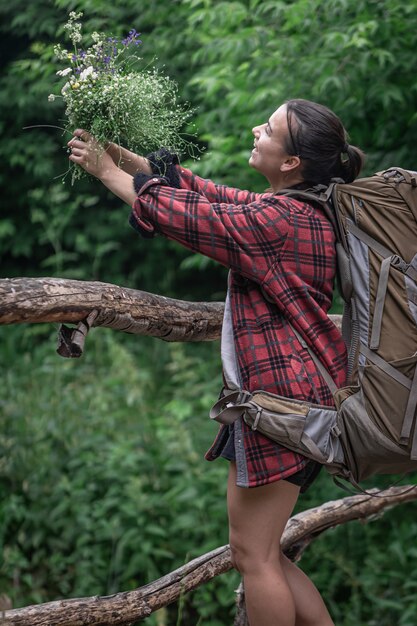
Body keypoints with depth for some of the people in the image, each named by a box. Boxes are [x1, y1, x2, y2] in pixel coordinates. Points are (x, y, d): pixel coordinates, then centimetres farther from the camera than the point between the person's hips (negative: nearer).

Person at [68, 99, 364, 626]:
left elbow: (185, 215, -12)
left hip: (282, 398, -10)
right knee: (262, 554, 15)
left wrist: (108, 172, 1)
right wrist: (122, 156, 12)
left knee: (253, 555, -3)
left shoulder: (280, 220, -17)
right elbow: (204, 192, 18)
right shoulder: (291, 209, 14)